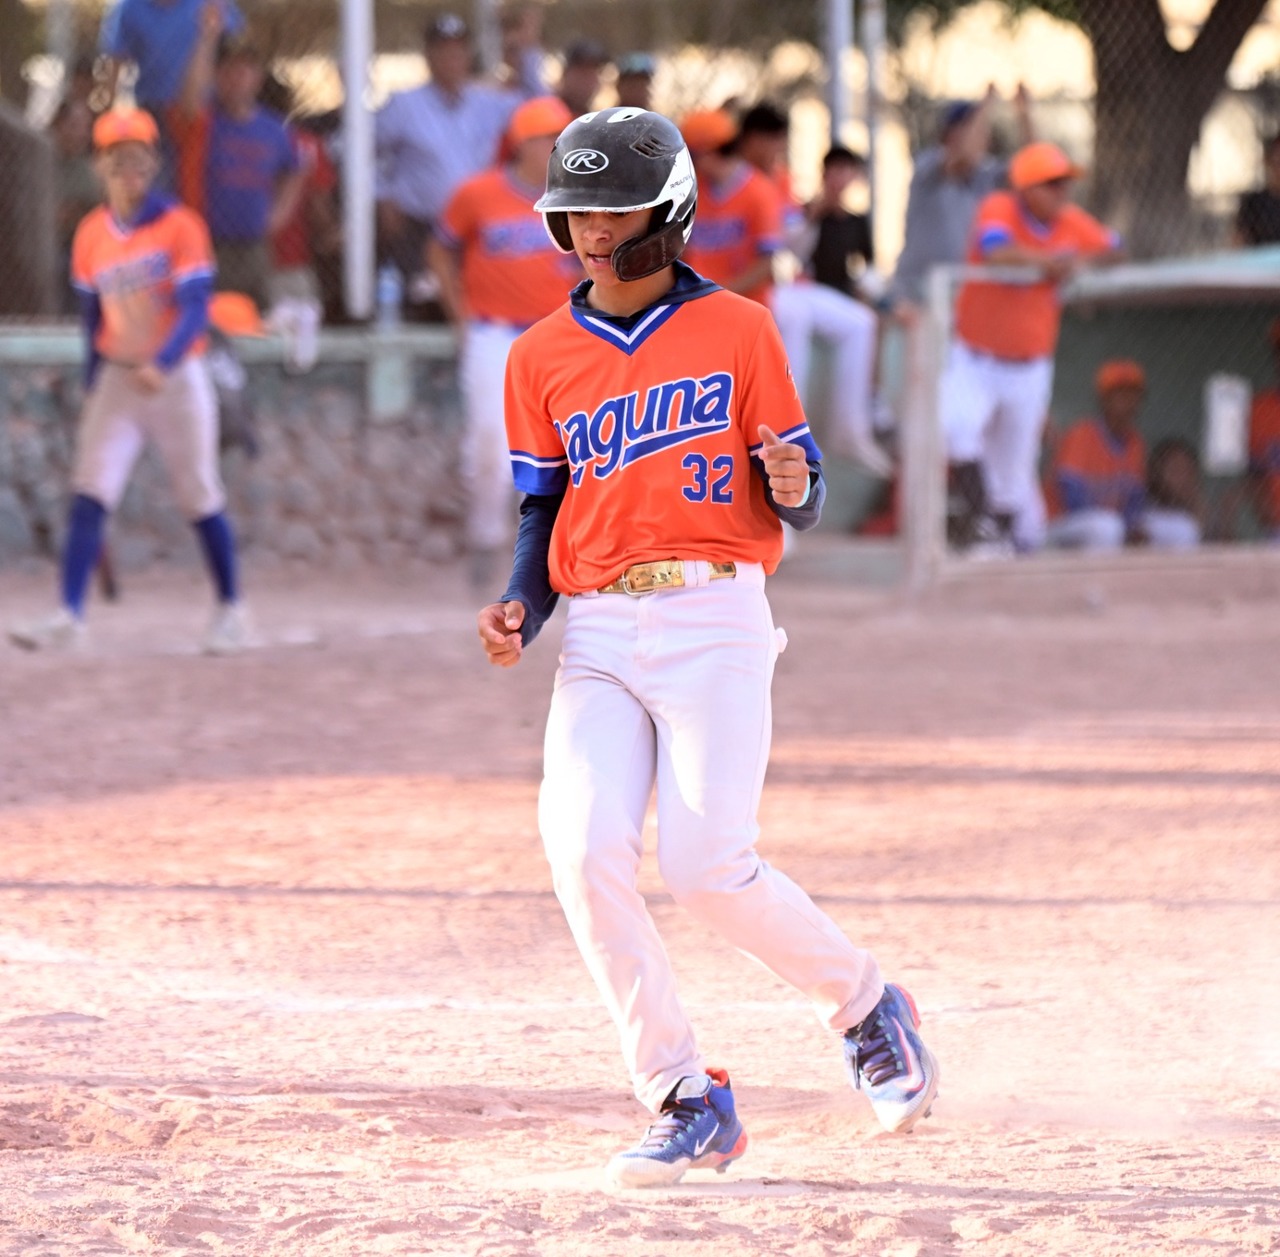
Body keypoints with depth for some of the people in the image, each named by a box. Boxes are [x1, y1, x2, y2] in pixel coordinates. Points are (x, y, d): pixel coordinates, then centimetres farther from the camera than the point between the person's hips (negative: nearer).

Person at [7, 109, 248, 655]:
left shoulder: (180, 226, -9)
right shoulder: (91, 235, 5)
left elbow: (195, 310, -16)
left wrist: (161, 365, -30)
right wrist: (94, 385, 12)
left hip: (177, 378, -3)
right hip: (116, 379, 3)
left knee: (201, 500, 4)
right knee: (88, 496, -9)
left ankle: (230, 610, 19)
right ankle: (69, 616, -13)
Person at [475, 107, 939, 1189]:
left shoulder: (737, 330, 5)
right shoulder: (542, 358, 13)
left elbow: (796, 504, 6)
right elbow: (544, 509, 16)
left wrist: (791, 484, -18)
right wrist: (518, 611, -1)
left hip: (715, 620, -3)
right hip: (599, 636, 3)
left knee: (706, 865, -16)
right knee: (584, 851, -16)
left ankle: (862, 1001, 13)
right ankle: (688, 1106, -5)